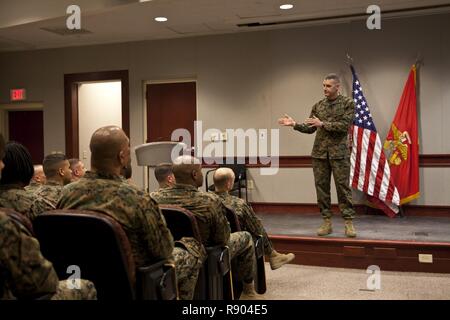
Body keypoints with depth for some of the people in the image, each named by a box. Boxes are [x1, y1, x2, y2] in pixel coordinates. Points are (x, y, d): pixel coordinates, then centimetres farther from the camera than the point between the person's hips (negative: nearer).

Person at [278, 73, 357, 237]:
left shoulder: (348, 103, 0)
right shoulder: (318, 105, 11)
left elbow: (344, 126, -12)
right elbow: (310, 128, 13)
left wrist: (323, 124, -16)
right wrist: (294, 124, -1)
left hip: (339, 152, -4)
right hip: (319, 152, 4)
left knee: (343, 186, -3)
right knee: (321, 186, 4)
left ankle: (349, 222, 5)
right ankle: (327, 222, 12)